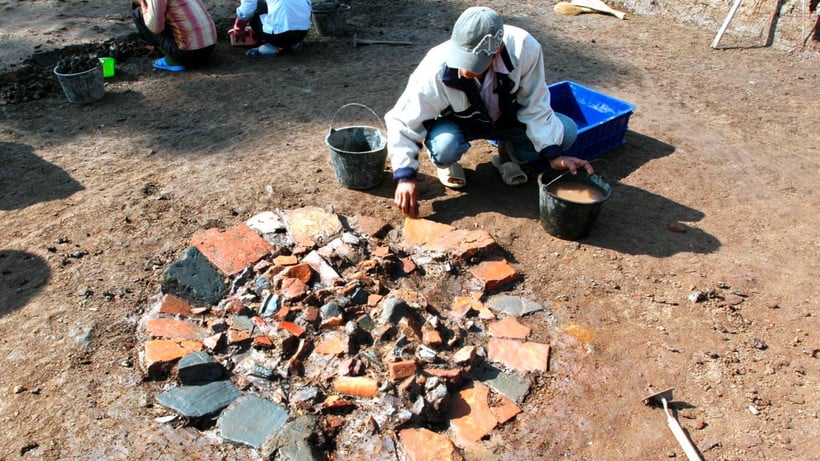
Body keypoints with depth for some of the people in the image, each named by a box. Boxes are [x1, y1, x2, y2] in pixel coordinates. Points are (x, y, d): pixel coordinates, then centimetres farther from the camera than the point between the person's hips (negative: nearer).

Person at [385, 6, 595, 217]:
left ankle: (509, 154, 10)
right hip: (458, 122, -2)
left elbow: (535, 107, -20)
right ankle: (447, 163, 3)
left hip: (508, 118, 2)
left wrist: (553, 154, -25)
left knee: (566, 132, -18)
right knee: (443, 149, -36)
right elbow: (402, 122, -25)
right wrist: (406, 176, -34)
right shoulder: (436, 71, -35)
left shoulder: (524, 48, -33)